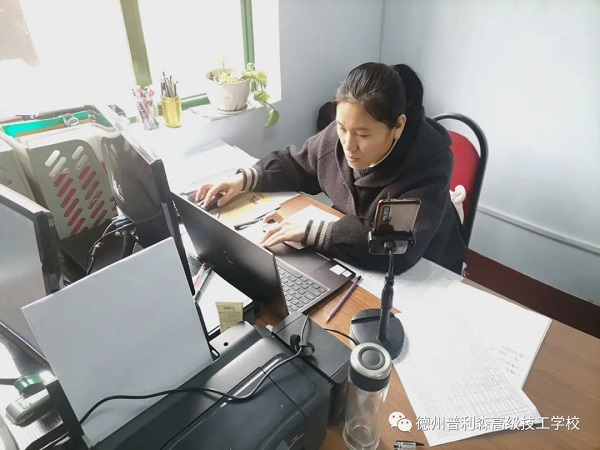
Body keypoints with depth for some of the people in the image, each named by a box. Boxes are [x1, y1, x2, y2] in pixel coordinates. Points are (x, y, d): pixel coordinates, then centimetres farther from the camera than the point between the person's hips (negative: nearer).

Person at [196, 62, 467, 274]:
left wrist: (309, 231, -40)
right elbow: (297, 164, 4)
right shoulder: (341, 134, -15)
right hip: (348, 258, 5)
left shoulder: (429, 163, -30)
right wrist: (245, 179, -11)